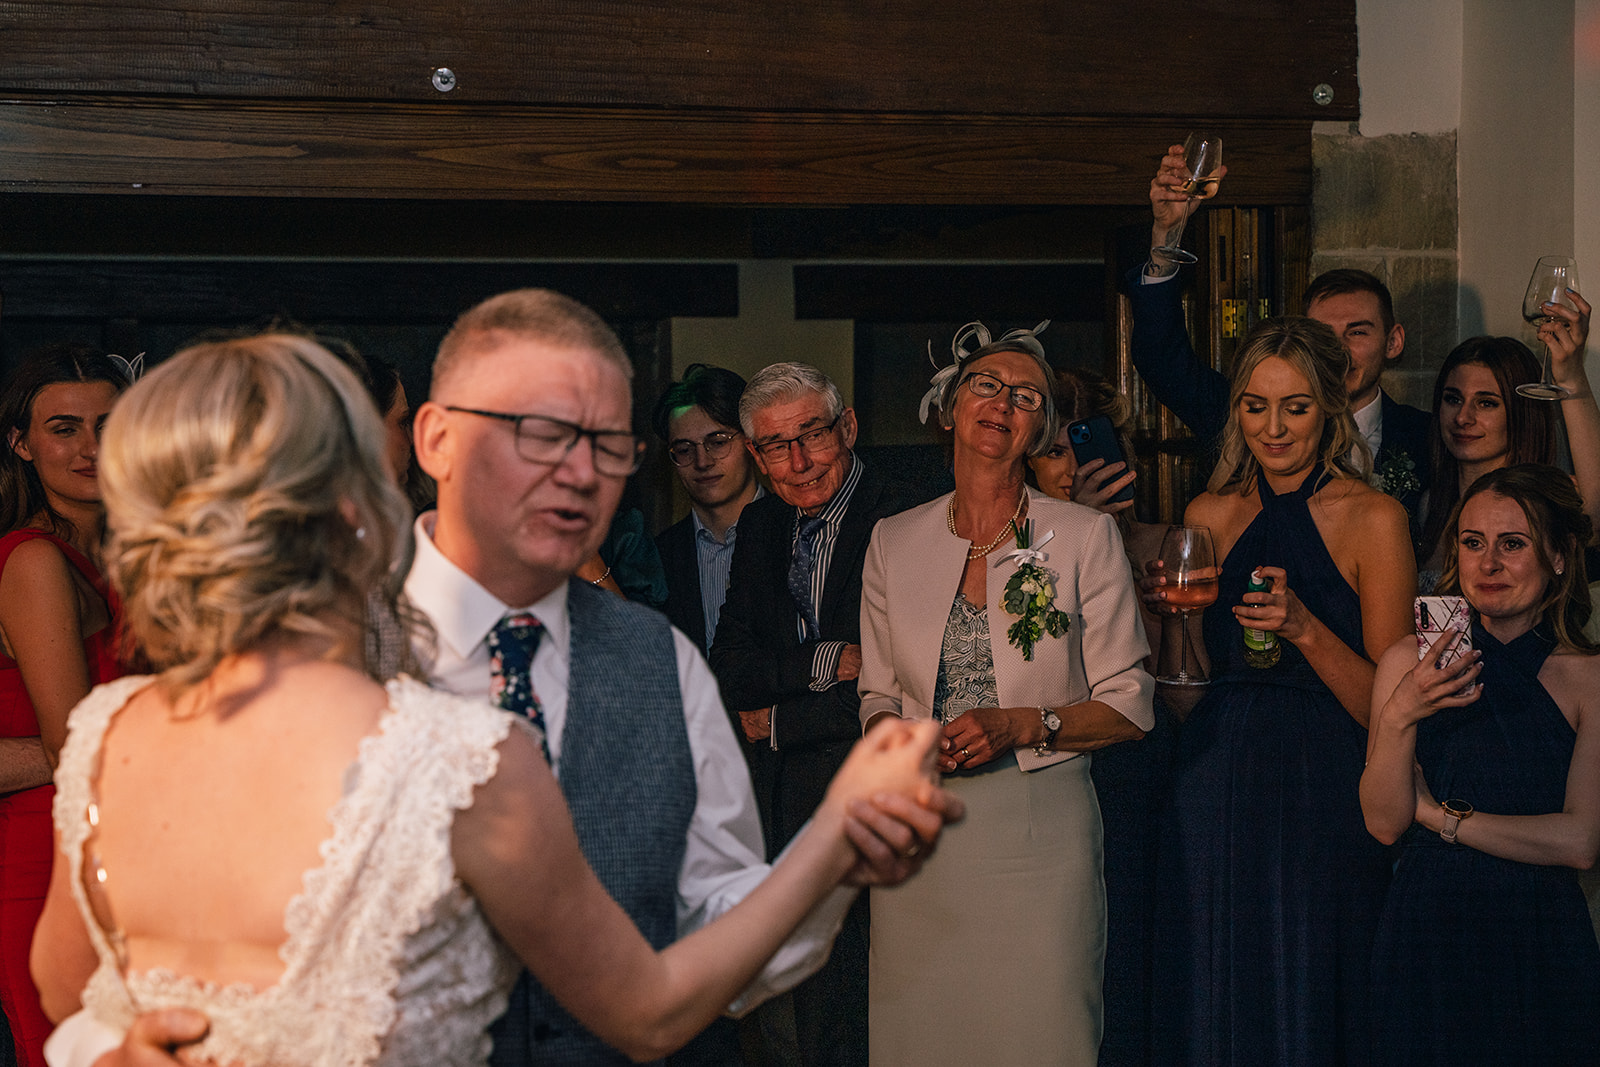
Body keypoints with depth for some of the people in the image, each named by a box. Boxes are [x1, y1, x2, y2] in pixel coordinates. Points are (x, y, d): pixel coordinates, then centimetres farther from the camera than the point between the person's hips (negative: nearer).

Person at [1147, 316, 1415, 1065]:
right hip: (1218, 795, 4)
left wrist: (1305, 629, -21)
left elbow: (1387, 707, -7)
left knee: (1306, 1004, 4)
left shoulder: (1374, 519, -4)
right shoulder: (1210, 515, 7)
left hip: (1325, 798, -3)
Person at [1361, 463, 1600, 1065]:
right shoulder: (1409, 662, -1)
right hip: (1426, 932, 1)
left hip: (1543, 941, -1)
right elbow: (1384, 823, -5)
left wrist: (1438, 813, -8)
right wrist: (1399, 717, -20)